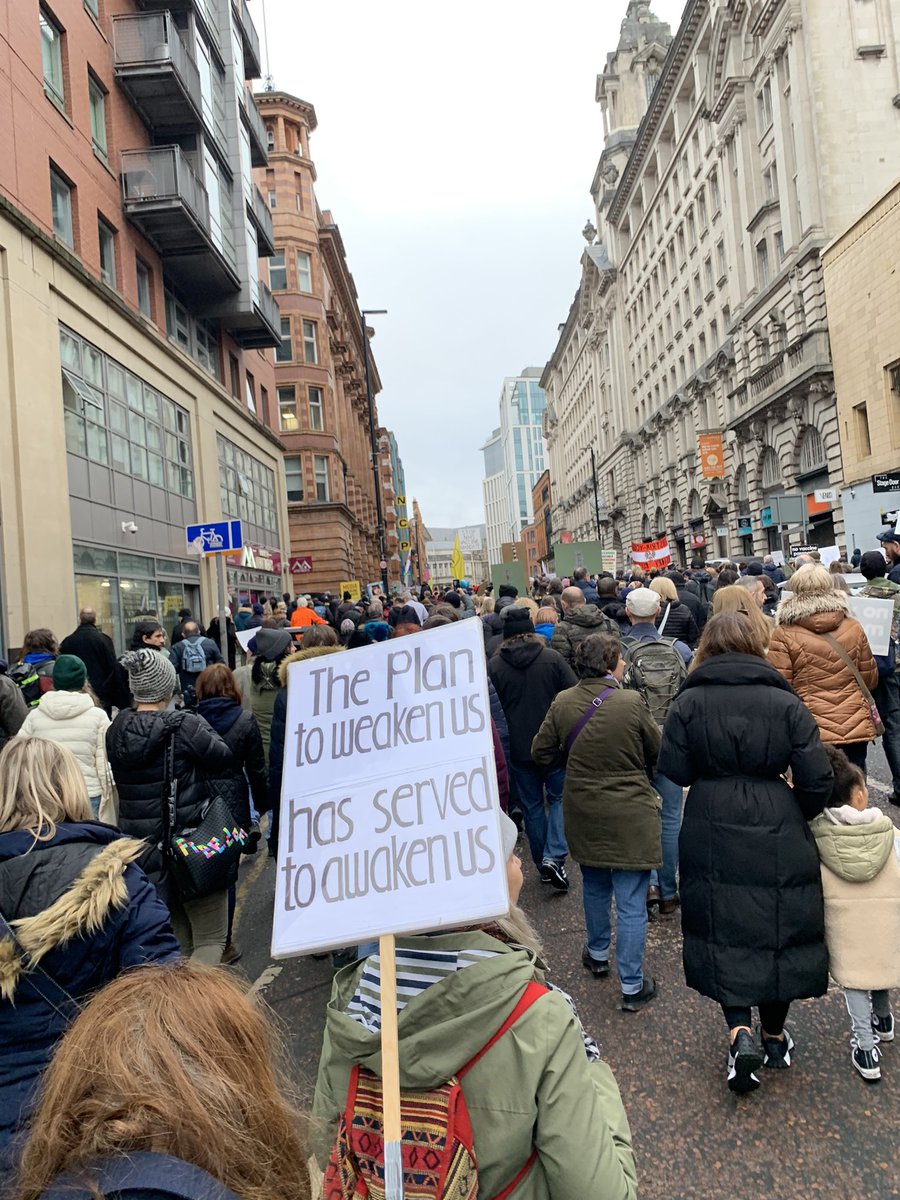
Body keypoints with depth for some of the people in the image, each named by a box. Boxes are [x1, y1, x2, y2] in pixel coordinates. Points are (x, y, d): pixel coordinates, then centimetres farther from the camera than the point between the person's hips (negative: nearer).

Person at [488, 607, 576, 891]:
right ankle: (554, 856, -4)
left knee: (531, 805, 13)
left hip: (518, 748, 1)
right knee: (558, 798, 13)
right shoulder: (552, 657, -8)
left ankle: (543, 864, 22)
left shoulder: (494, 665, -6)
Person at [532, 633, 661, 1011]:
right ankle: (632, 986, 16)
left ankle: (598, 954, 43)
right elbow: (658, 753, -4)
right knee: (631, 902, 7)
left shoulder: (562, 703, -8)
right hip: (630, 815, -4)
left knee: (594, 886, 25)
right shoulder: (631, 703, -19)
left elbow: (542, 753, 0)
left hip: (583, 812, 4)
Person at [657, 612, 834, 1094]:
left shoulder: (688, 701, -8)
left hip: (712, 834, 0)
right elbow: (816, 778, -7)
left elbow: (675, 771, -7)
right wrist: (801, 814, 12)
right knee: (780, 927, 16)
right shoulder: (785, 701, -7)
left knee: (721, 930, 13)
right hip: (779, 835, 1)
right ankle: (775, 1036, 31)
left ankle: (740, 1032, 0)